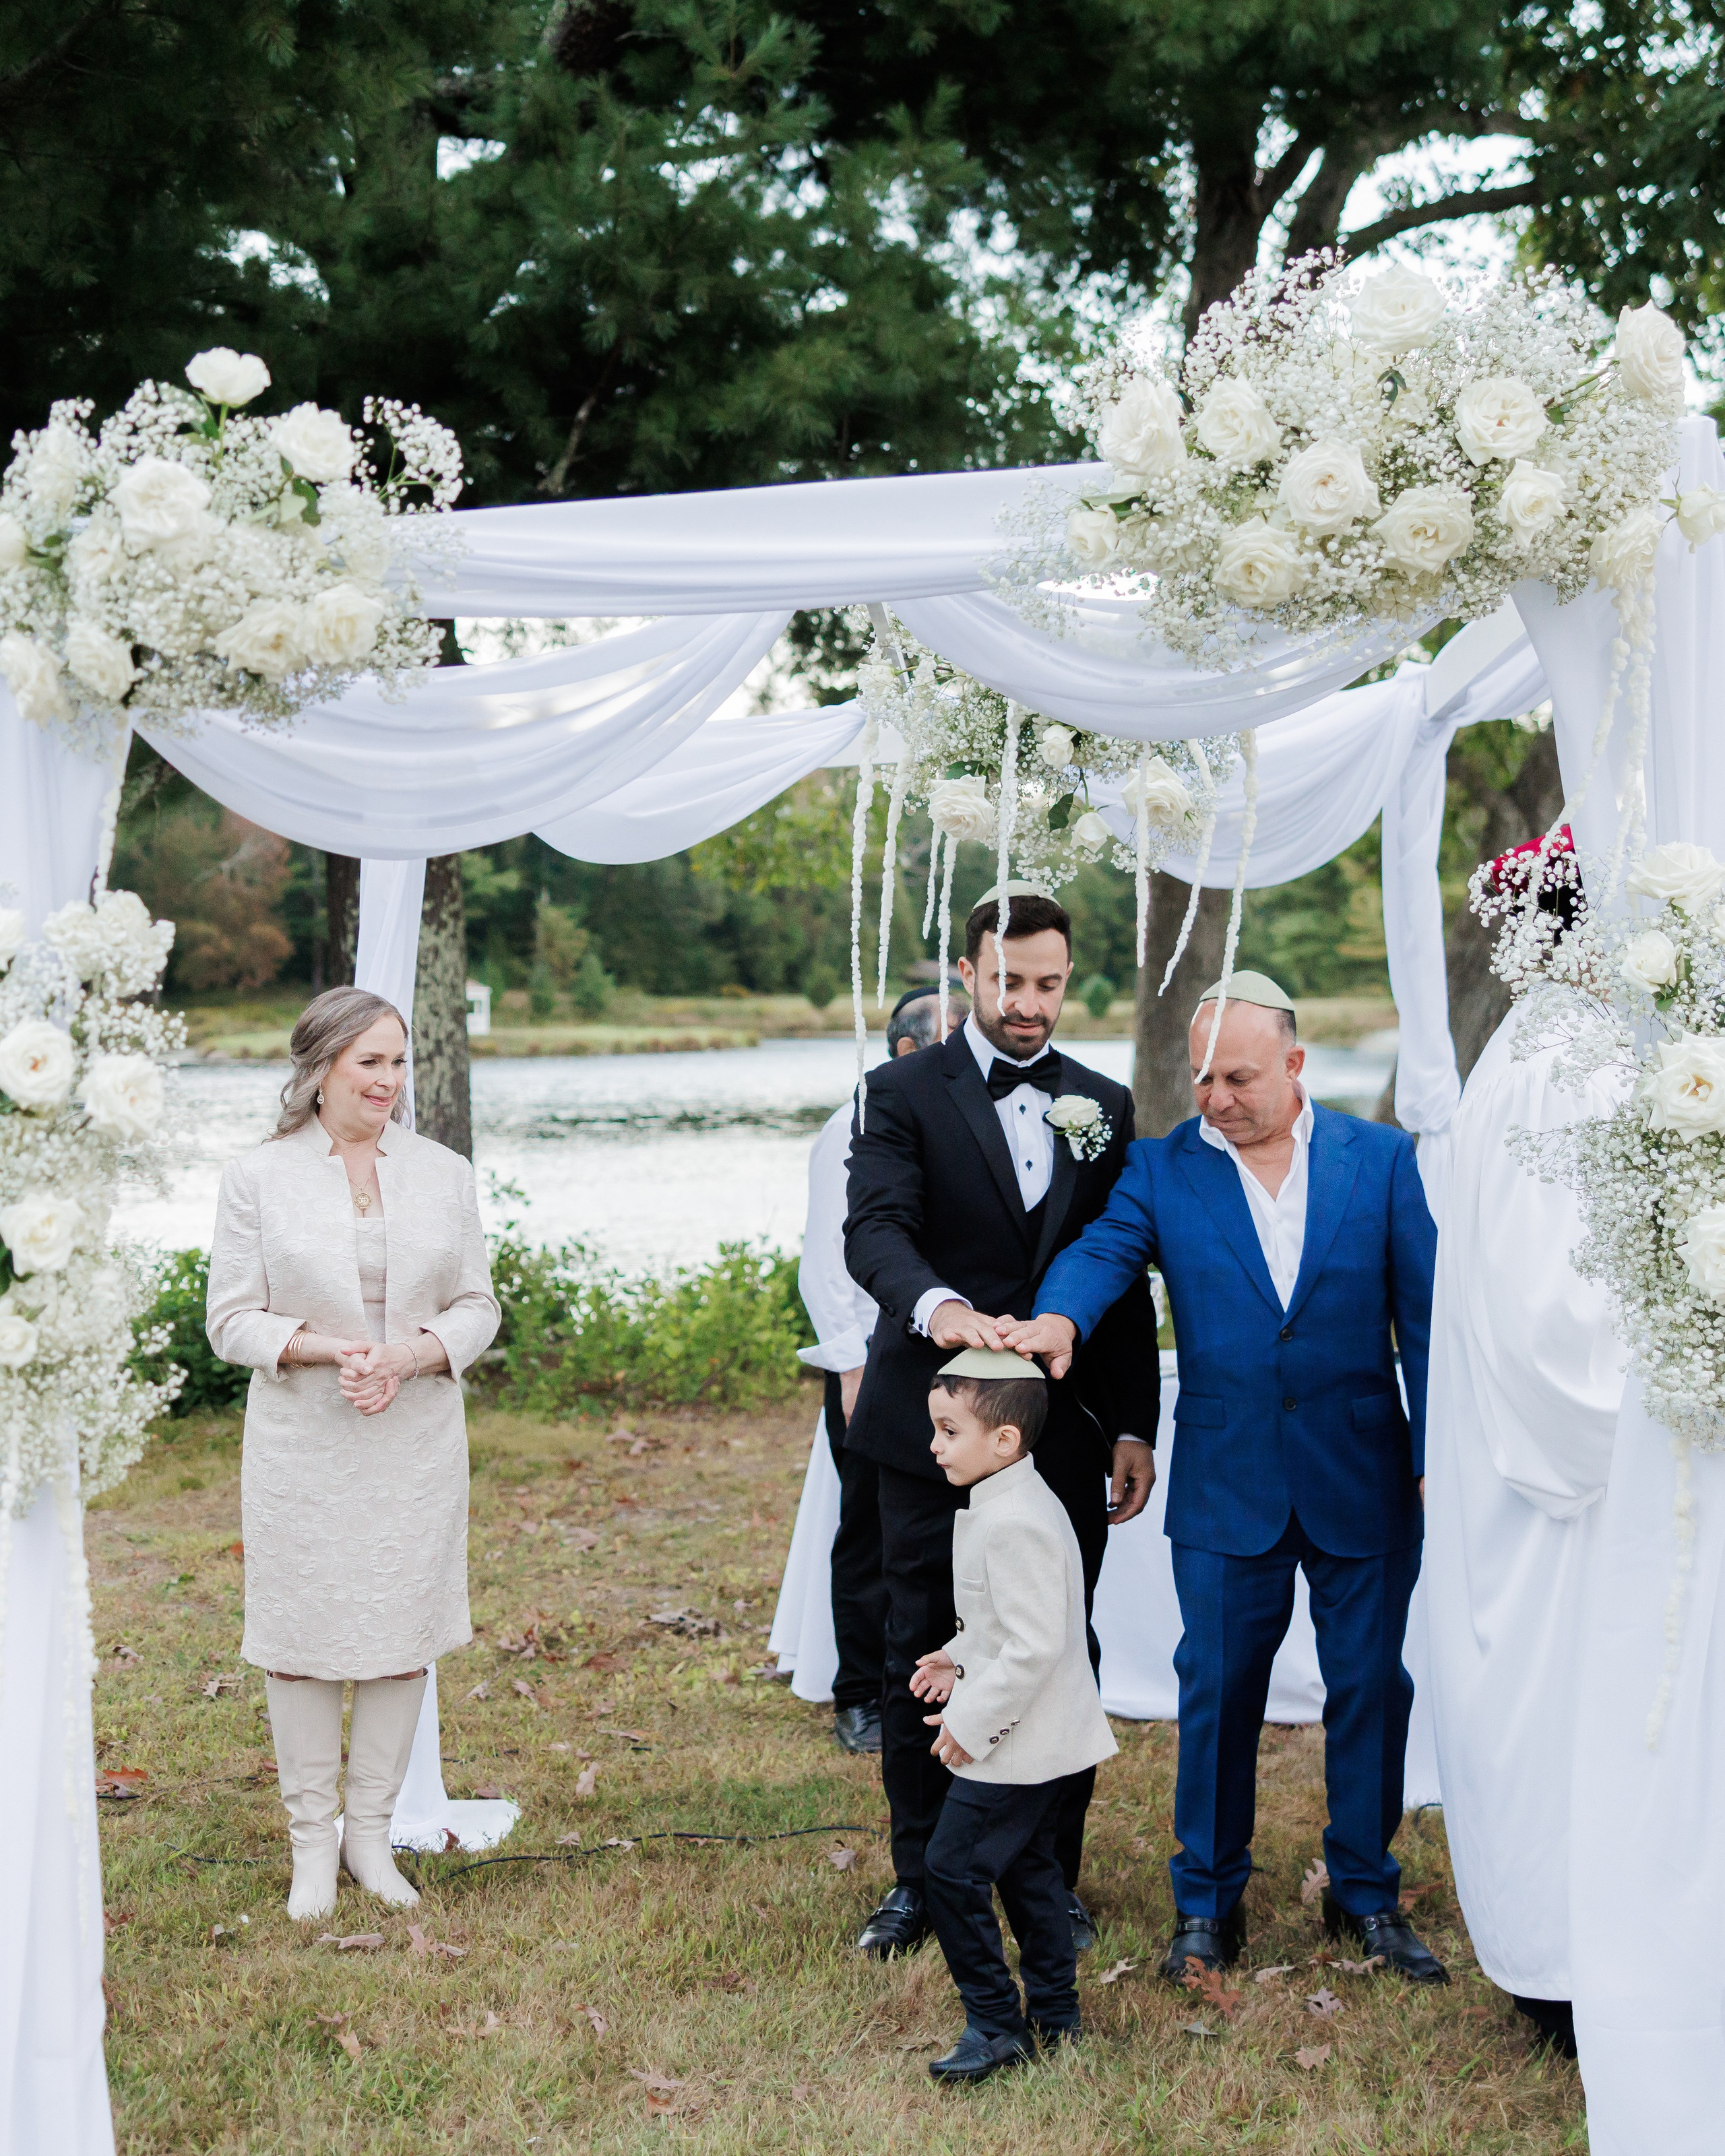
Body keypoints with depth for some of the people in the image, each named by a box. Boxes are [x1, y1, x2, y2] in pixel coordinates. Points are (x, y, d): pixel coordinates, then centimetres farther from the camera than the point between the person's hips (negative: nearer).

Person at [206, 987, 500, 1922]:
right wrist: (327, 1350, -19)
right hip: (302, 1448, -2)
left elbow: (477, 1306, 7)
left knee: (404, 1634, 7)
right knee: (301, 1637, 4)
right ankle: (312, 1842, 19)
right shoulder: (256, 1177, -2)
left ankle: (372, 1831, 22)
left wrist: (411, 1355, -13)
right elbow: (232, 1320, -3)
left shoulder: (444, 1173, 5)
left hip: (417, 1446, 2)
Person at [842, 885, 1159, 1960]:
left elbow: (1126, 1277, 12)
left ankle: (1052, 1875, 21)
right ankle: (921, 1880, 18)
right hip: (932, 1427, -2)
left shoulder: (1104, 1105, 11)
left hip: (1065, 1429, 3)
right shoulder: (904, 1093, 0)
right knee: (923, 1656, 5)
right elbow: (875, 1231, -16)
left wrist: (1136, 1426, 7)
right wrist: (937, 1305, -38)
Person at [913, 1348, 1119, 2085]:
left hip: (1017, 1746, -11)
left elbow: (1034, 1646, -28)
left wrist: (970, 1722, -21)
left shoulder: (1013, 1525, -25)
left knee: (954, 1870, -5)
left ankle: (995, 2023, 4)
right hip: (1043, 1740, 11)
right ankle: (1054, 2012, 29)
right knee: (1027, 1868, 19)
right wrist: (961, 1658, 10)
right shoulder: (1019, 1503, 9)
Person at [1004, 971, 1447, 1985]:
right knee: (1218, 1690, 6)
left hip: (1363, 1480, 0)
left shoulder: (1382, 1159, 0)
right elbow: (1105, 1249, -14)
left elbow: (1426, 1318, 0)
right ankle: (1209, 1902, 21)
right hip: (1228, 1482, 0)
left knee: (1371, 1685, 9)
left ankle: (1366, 1892, 27)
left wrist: (1438, 1460, -4)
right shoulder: (1164, 1168, 1)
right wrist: (1060, 1318, -37)